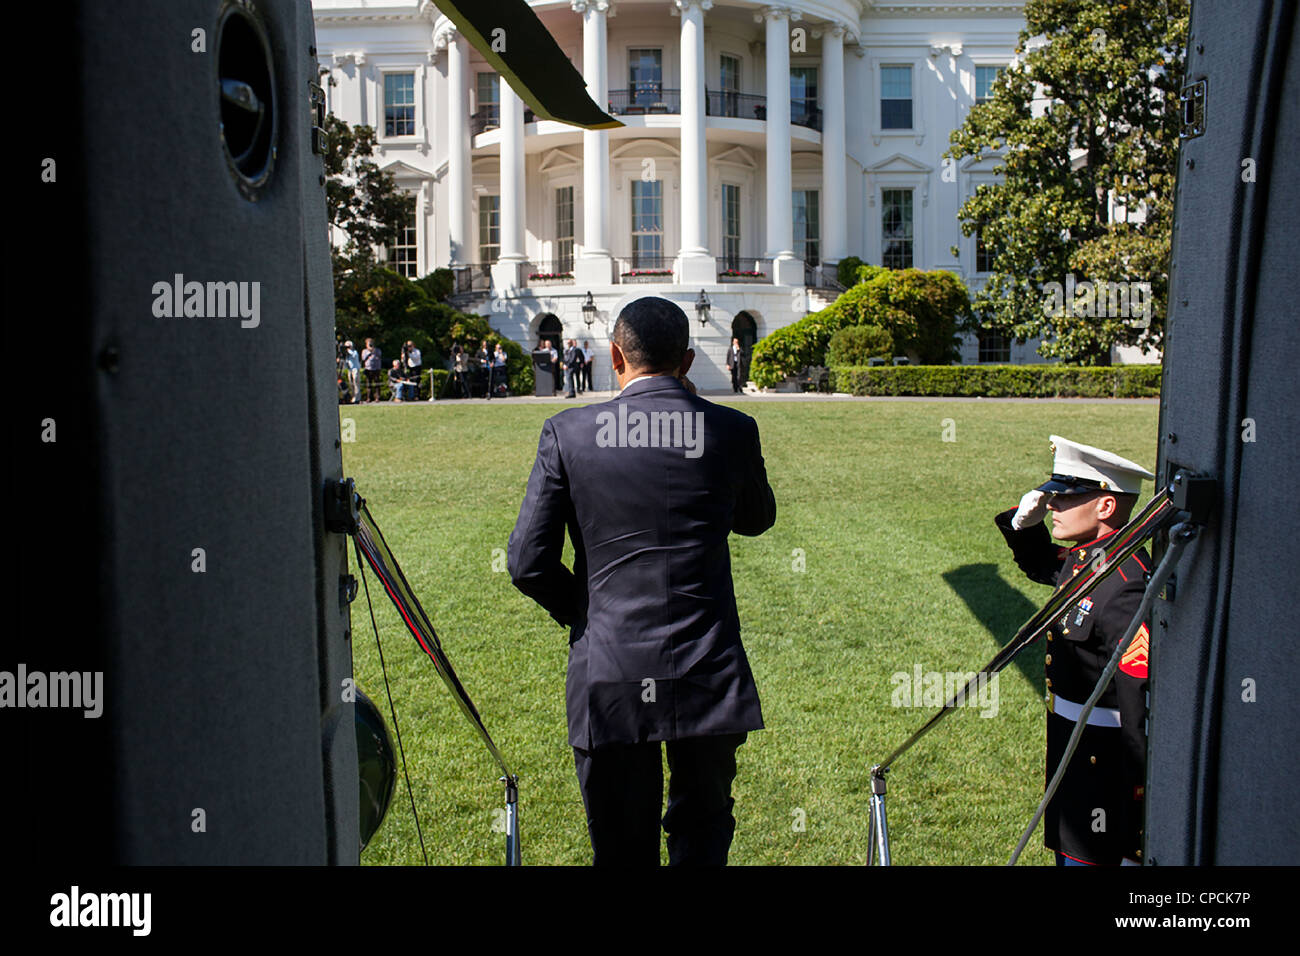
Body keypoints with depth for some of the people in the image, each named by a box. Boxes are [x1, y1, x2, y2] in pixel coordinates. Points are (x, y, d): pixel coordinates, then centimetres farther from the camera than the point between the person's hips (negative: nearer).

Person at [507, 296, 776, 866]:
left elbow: (527, 562, -5)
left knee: (622, 847, 16)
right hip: (707, 674, 1)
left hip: (607, 678, 0)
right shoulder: (732, 430, -3)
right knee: (703, 832, 21)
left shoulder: (567, 432, -5)